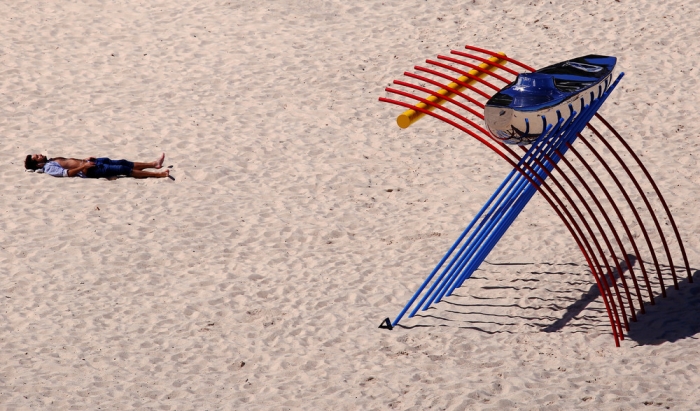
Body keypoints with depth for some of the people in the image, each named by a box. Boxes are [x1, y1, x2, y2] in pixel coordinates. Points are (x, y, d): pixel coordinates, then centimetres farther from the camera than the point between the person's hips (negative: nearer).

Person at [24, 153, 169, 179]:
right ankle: (157, 174, -13)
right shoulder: (49, 168, -11)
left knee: (122, 163, 5)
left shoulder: (52, 160, 19)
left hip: (89, 163, 10)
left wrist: (85, 159, 16)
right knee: (123, 169, -13)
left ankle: (154, 164, 9)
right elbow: (68, 173, -22)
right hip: (89, 171, -10)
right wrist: (83, 167, -25)